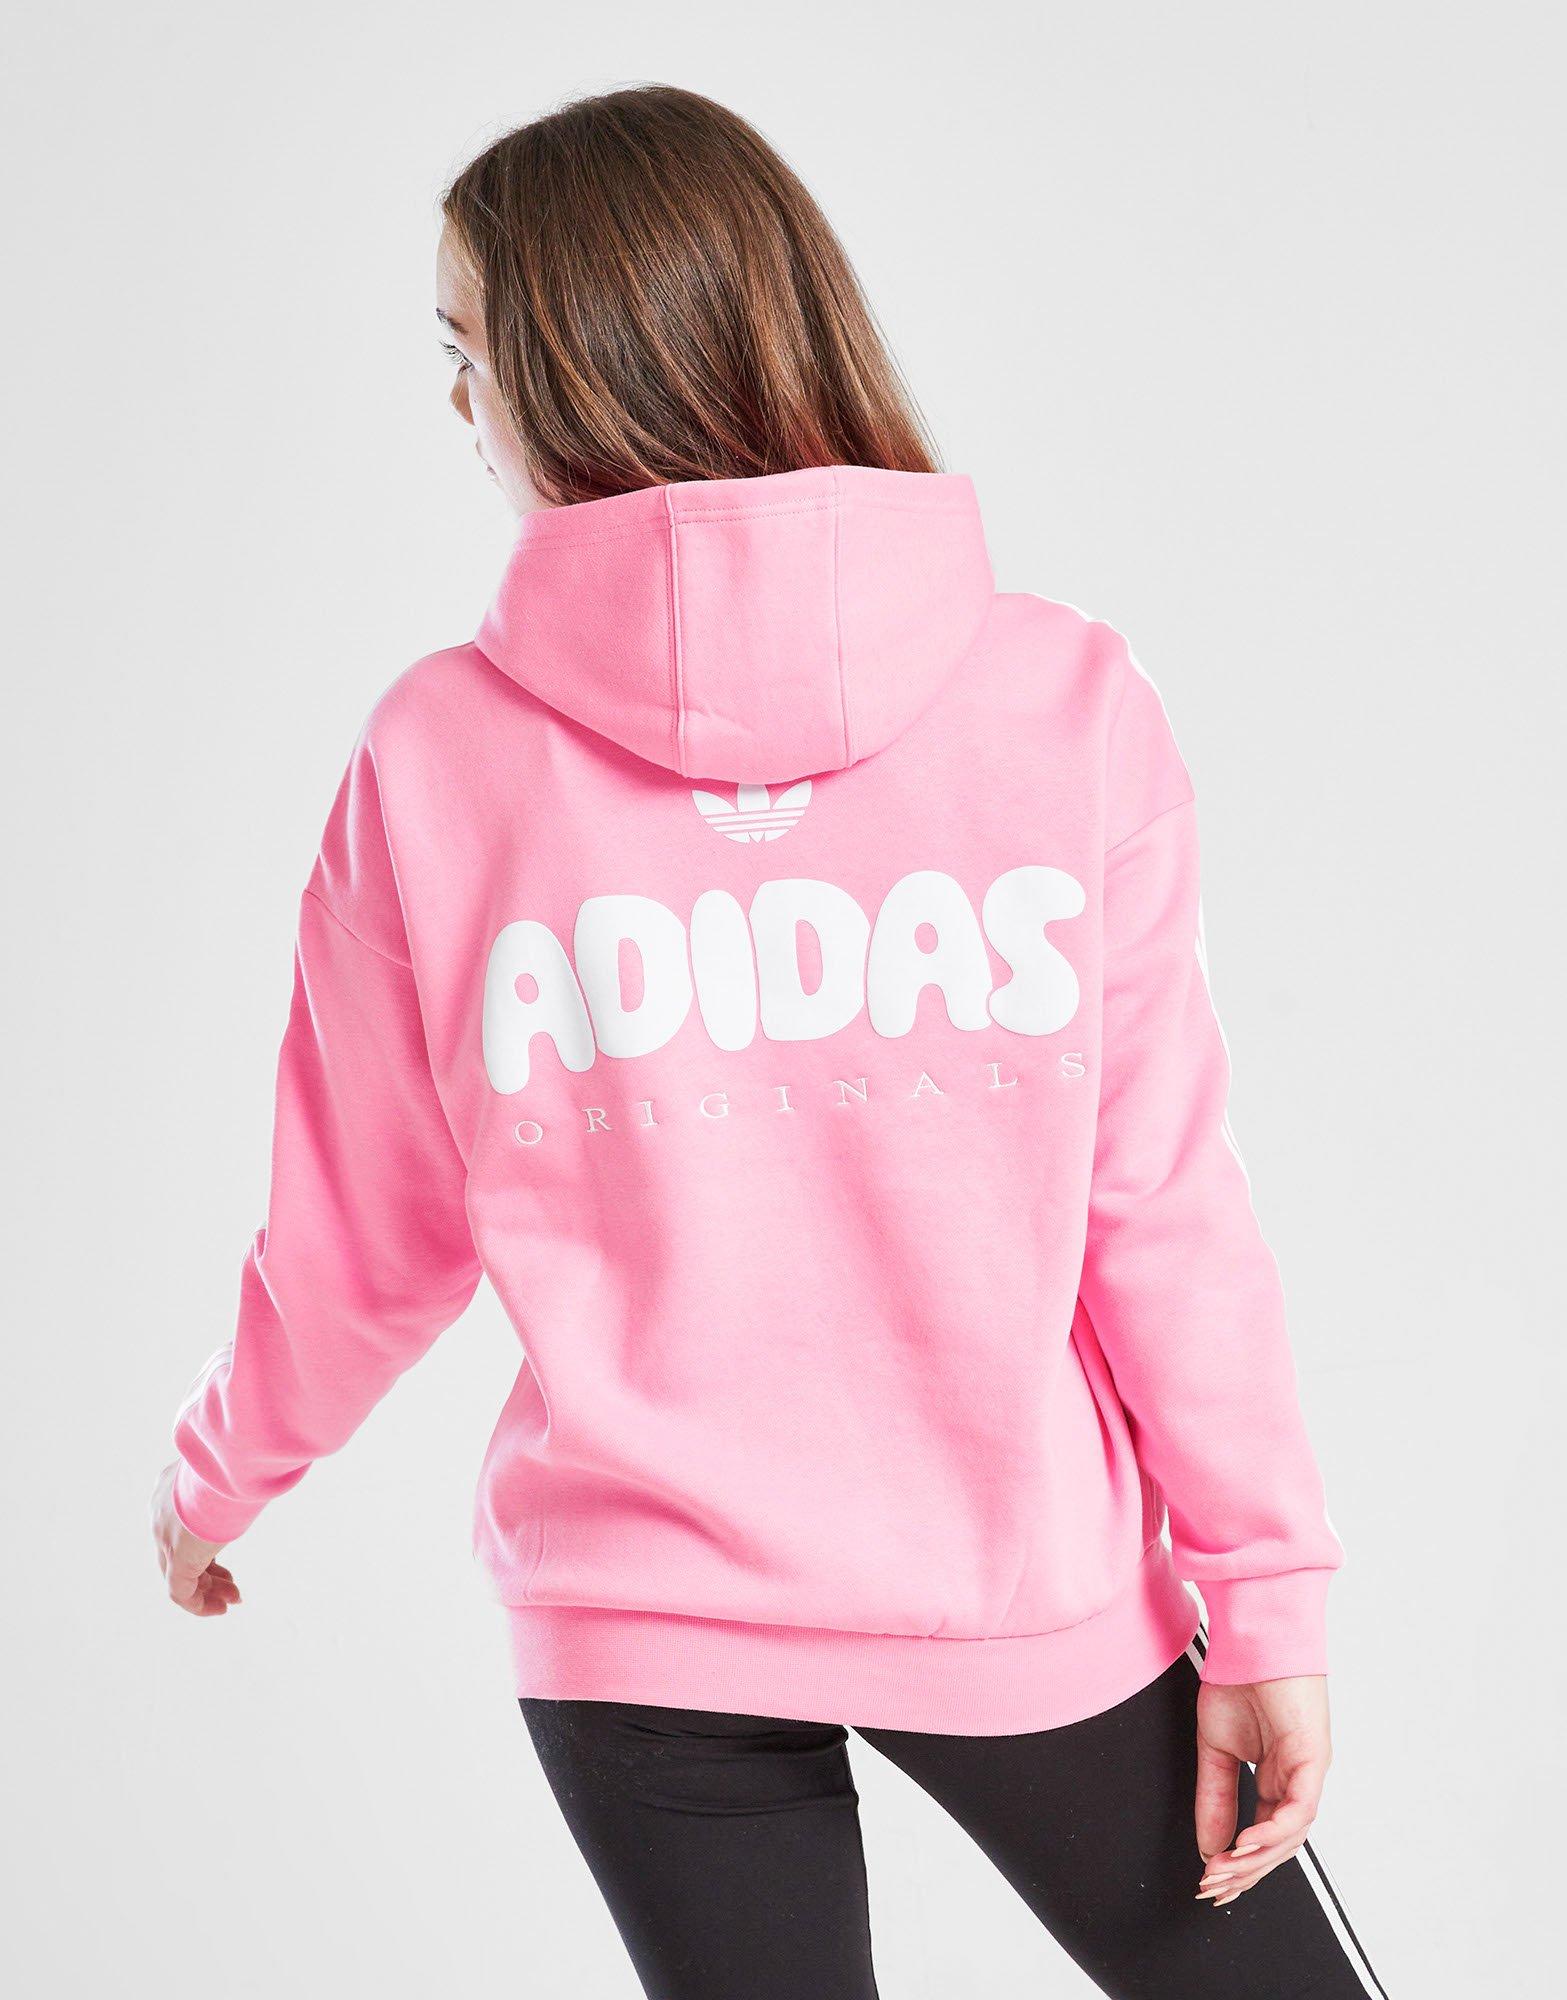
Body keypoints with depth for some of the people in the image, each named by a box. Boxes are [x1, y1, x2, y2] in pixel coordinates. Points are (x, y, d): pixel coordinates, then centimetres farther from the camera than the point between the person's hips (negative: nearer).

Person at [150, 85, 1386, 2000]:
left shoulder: (437, 754, -7)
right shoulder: (1071, 692, -8)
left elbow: (362, 1251, 3)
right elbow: (1162, 1199, -7)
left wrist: (211, 1483, 21)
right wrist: (1269, 1597, 1)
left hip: (637, 1630, 2)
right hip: (1031, 1596, -1)